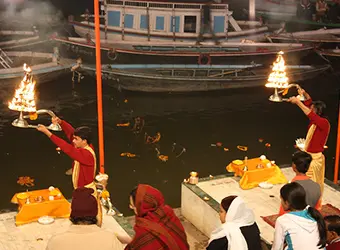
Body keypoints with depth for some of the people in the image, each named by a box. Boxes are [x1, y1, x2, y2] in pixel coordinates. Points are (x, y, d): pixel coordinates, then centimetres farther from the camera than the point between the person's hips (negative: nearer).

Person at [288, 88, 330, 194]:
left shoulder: (324, 123, -19)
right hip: (309, 155, 9)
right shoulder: (314, 121, 4)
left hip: (315, 158, -9)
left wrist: (298, 102, -33)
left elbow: (310, 114, -35)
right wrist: (304, 94, -1)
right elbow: (310, 103, 15)